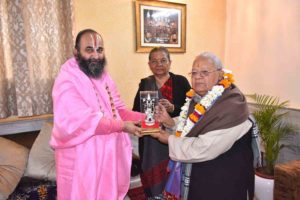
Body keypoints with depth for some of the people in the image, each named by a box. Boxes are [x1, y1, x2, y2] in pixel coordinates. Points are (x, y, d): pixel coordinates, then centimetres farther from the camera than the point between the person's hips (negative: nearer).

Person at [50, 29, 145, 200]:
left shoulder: (104, 77, 9)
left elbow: (118, 109, 6)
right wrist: (121, 125, -26)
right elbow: (84, 120, -25)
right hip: (82, 158, -7)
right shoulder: (67, 82, -15)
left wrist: (143, 118, -8)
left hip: (110, 153, 7)